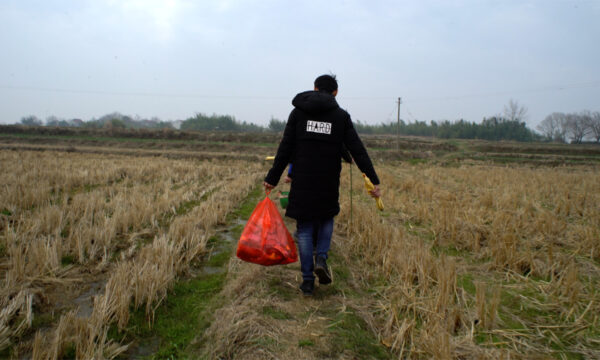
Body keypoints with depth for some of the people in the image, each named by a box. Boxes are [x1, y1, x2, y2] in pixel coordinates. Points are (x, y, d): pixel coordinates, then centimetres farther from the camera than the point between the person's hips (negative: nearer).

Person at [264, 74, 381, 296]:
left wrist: (272, 178, 4)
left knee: (304, 229, 9)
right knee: (326, 219, 24)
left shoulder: (298, 112, 4)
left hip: (302, 182, 0)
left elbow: (285, 149, -1)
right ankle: (321, 258, 1)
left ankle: (307, 280, 9)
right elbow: (358, 150, -2)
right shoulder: (341, 116, 2)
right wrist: (374, 181, -1)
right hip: (328, 182, 0)